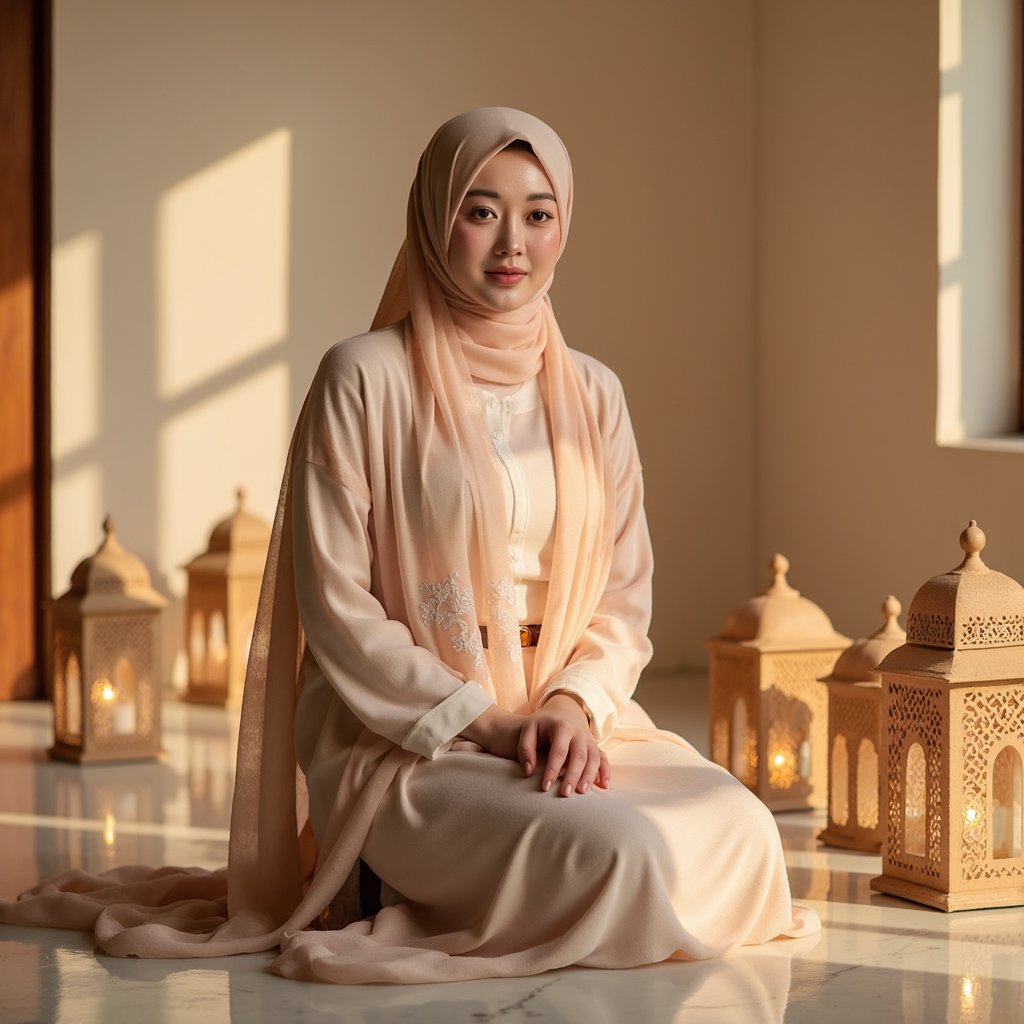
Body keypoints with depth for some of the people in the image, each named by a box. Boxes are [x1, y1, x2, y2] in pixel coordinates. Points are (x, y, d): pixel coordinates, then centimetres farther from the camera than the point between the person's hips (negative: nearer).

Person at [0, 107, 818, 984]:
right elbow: (334, 603, -7)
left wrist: (575, 702, -11)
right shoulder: (366, 378, -4)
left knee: (743, 831, -21)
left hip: (572, 719, 6)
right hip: (404, 740, -6)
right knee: (618, 851, -31)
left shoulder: (591, 394, 12)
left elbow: (625, 593, 10)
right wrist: (482, 722, -14)